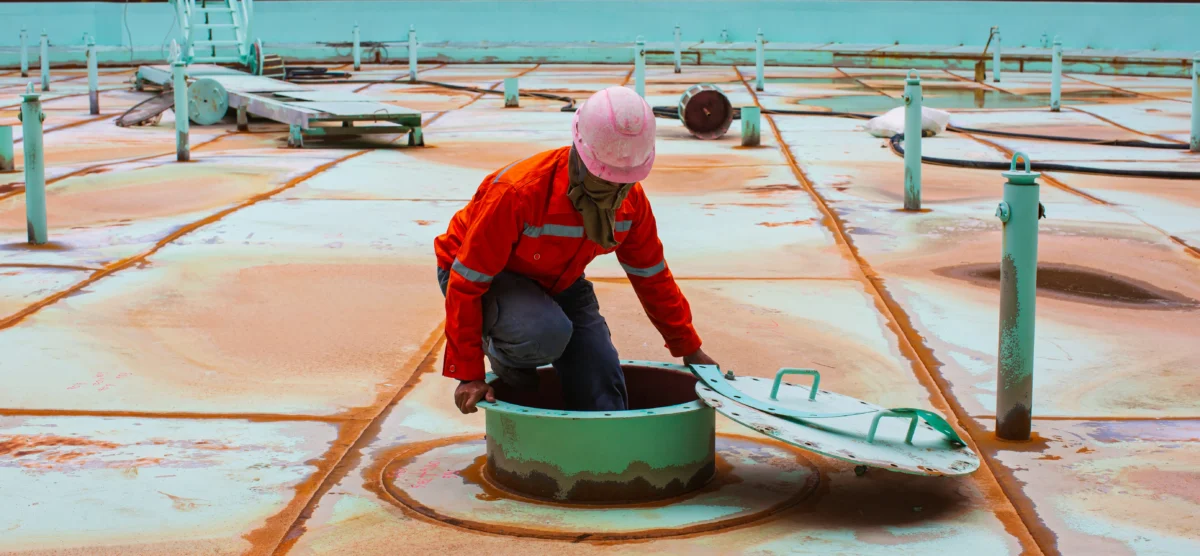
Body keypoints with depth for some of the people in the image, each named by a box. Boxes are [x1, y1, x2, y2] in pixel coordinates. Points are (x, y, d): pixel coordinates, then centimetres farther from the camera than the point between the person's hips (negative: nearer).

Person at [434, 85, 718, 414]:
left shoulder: (631, 199, -16)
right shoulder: (518, 192, -36)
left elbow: (652, 277, 2)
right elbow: (466, 283, -29)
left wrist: (689, 350, 8)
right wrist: (469, 375, -28)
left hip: (556, 282, 6)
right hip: (487, 277, -6)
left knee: (602, 378, -8)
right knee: (546, 333, -34)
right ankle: (505, 358, 0)